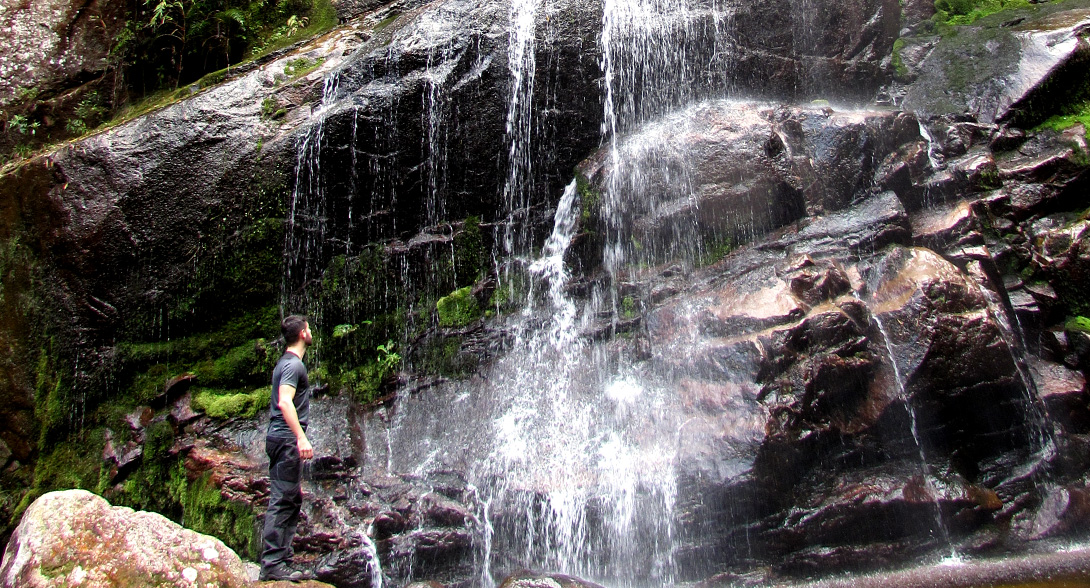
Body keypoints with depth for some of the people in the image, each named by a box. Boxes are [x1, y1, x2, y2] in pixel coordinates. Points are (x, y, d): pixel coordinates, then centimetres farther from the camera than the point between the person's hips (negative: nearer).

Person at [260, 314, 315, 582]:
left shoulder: (285, 363, 20)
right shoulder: (294, 364, -11)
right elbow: (284, 402, -25)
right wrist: (301, 438, -32)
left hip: (279, 440, 10)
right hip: (286, 440, -10)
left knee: (290, 501, 11)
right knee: (283, 502, -10)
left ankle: (281, 562, 14)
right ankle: (273, 564, -9)